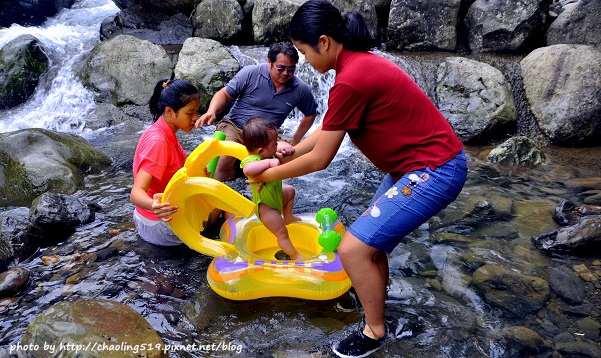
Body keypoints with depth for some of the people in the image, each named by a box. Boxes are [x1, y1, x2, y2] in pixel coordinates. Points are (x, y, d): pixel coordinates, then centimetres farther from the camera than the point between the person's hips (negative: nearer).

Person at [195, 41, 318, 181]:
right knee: (225, 159, -35)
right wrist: (211, 112, -23)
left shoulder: (300, 90, -1)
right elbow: (224, 94, -2)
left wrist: (295, 140, 13)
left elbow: (310, 114, 17)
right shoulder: (250, 73, -7)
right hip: (233, 126, -3)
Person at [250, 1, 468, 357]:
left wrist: (268, 175, 0)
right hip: (426, 163, 10)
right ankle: (375, 301, 41)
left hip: (434, 171, -10)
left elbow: (319, 160, -14)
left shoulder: (350, 81, -23)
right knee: (370, 237, 20)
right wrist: (287, 154, 18)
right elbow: (327, 130, 17)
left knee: (353, 248, -7)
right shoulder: (361, 61, 8)